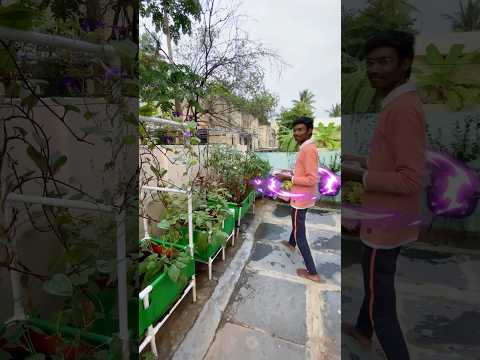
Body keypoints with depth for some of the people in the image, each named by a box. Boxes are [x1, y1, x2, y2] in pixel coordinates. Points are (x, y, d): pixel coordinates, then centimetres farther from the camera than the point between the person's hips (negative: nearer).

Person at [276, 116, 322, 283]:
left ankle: (313, 273, 11)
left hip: (301, 198, -10)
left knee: (300, 234, 0)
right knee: (297, 222, 31)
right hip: (303, 197, 10)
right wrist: (290, 173, 11)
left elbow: (312, 179, -29)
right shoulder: (306, 148, 8)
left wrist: (289, 178, -23)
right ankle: (291, 244, 58)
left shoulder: (308, 149, -24)